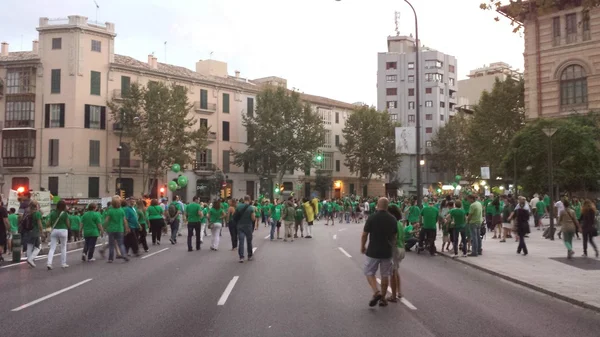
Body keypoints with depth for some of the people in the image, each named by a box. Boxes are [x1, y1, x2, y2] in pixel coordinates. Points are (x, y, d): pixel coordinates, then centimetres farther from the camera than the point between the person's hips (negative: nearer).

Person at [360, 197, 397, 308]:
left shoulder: (372, 218, -12)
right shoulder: (392, 219, -1)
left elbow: (364, 235, -7)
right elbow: (394, 236, 8)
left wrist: (362, 246, 9)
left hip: (373, 251, -3)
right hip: (387, 251, 3)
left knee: (369, 272, 9)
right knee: (385, 275, 13)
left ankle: (376, 292, -11)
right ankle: (382, 298, 18)